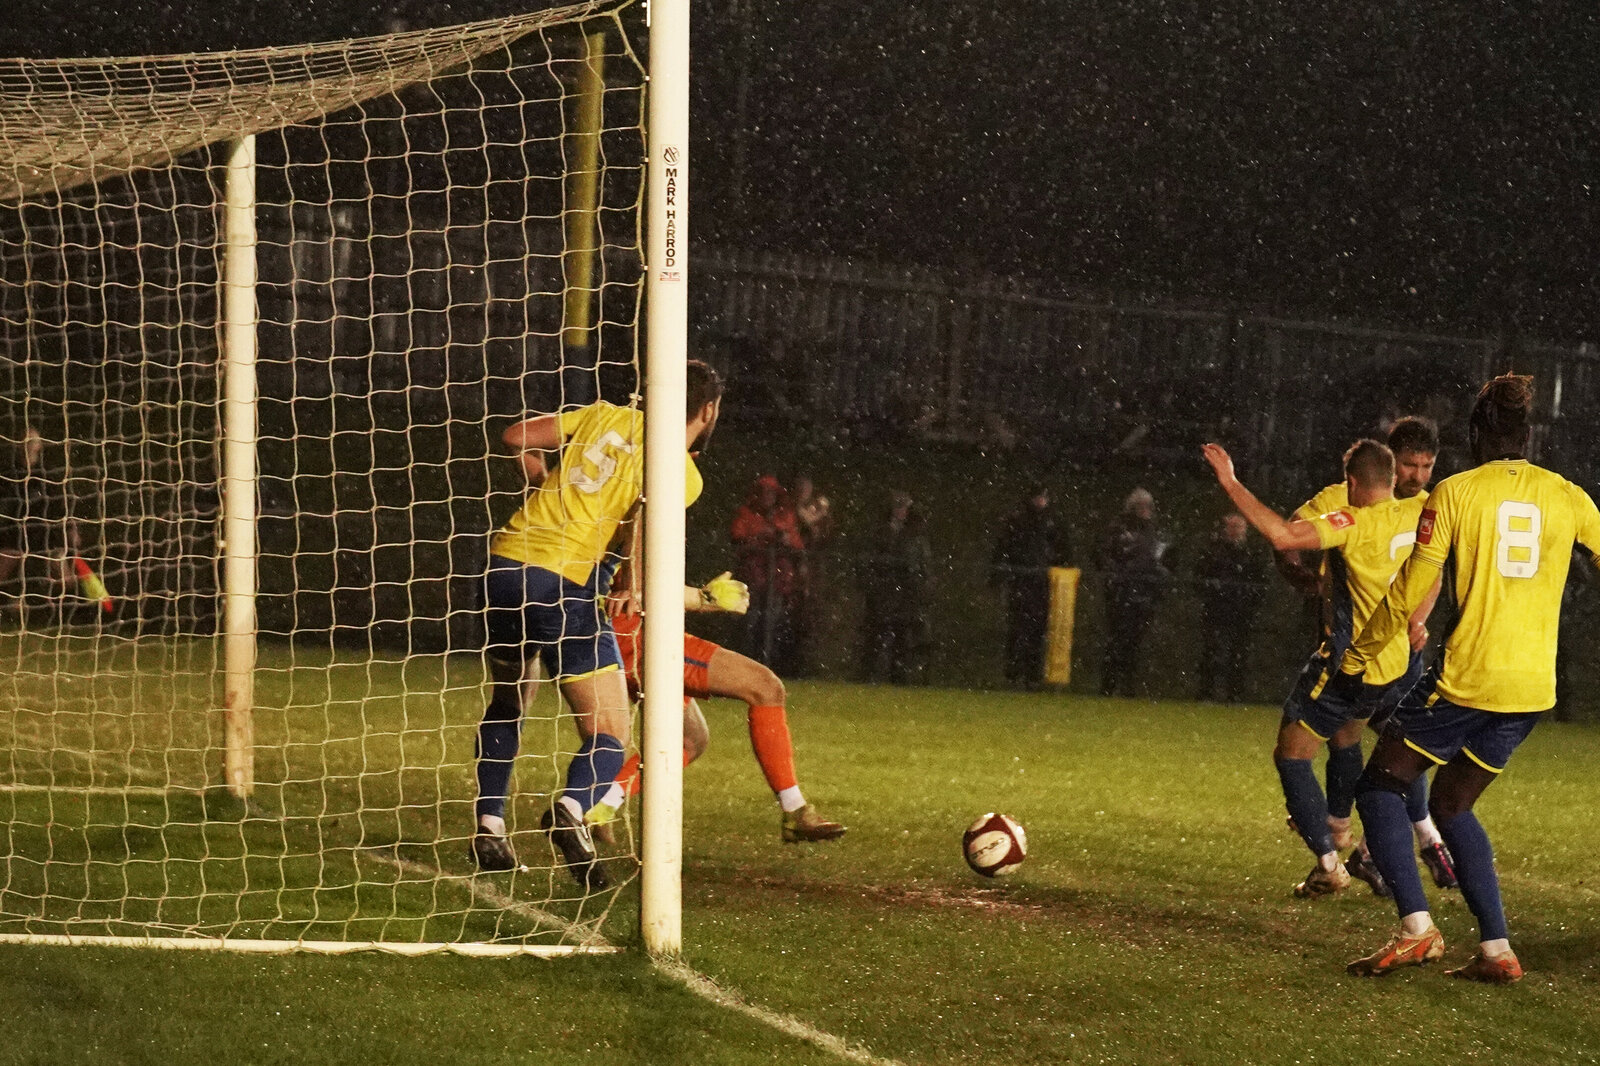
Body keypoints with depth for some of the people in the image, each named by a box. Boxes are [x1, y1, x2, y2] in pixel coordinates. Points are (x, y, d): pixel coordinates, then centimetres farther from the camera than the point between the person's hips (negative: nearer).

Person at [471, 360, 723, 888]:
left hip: (506, 563, 6)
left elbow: (516, 437, 13)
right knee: (609, 738, 0)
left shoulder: (608, 416, 13)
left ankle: (489, 827, 22)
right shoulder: (681, 472, -1)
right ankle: (573, 809, -29)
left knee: (505, 705, 28)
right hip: (565, 586, -6)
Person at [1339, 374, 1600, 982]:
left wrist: (1356, 657, 9)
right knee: (1451, 806, 19)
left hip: (1468, 678, -5)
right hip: (1534, 689, 5)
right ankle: (1496, 950, 8)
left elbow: (1411, 591, -3)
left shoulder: (1455, 493, -3)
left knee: (1380, 787, 7)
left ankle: (1416, 927, -11)